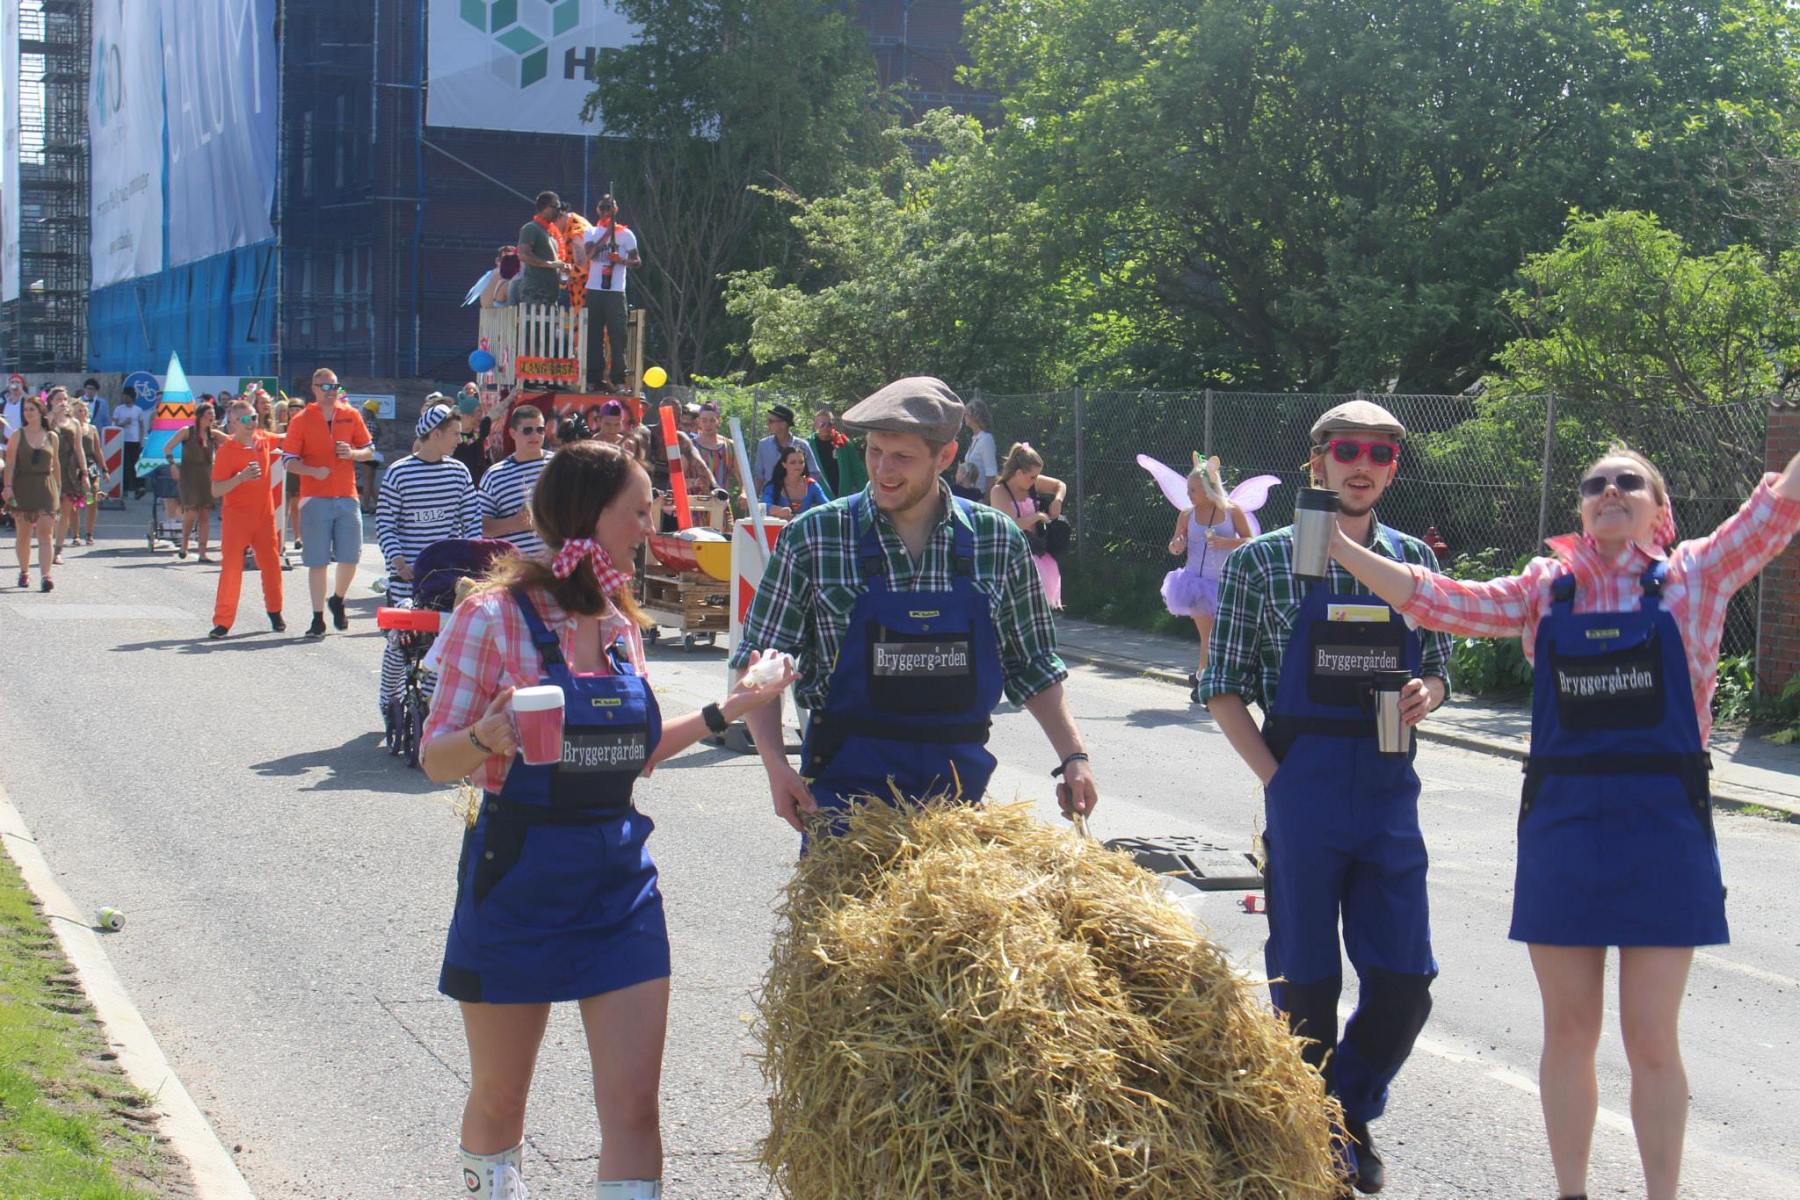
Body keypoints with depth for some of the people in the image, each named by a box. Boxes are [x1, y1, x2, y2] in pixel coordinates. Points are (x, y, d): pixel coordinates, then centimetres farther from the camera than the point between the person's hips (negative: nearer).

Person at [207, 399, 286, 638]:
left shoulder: (264, 438, 3)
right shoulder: (226, 449, -12)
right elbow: (216, 490, -16)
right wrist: (241, 477, -27)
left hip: (265, 514, 5)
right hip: (236, 517, -5)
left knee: (271, 564, 9)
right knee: (231, 567, -6)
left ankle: (274, 612, 27)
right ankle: (223, 621, -3)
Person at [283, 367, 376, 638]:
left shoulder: (351, 416, 8)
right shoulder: (301, 420, 1)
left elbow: (369, 451, 13)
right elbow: (289, 461, -1)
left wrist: (352, 453, -8)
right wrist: (313, 471, -19)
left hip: (347, 497, 2)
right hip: (315, 499, -2)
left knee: (350, 558, 2)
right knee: (317, 562, -1)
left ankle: (337, 600, 29)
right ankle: (318, 619, 6)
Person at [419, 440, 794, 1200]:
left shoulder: (620, 624, 7)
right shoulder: (496, 616, -11)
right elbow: (437, 759, -11)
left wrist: (725, 712, 11)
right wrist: (487, 739, -32)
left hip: (619, 878, 5)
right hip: (519, 874, -4)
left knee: (634, 1103, -3)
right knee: (499, 1098, 11)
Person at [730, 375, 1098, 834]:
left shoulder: (998, 540, 2)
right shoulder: (812, 537, -4)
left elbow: (1031, 666, 11)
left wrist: (1073, 756, 0)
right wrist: (775, 763, -13)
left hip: (958, 782, 2)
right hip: (847, 783, -2)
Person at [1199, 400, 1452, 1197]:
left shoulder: (1414, 560, 9)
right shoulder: (1263, 560, -1)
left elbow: (1436, 669, 18)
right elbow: (1224, 688, 0)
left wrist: (1426, 693, -6)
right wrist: (1274, 777, -10)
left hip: (1390, 787, 3)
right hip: (1303, 781, -3)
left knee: (1405, 979, 4)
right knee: (1305, 979, 4)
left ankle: (1352, 1113, 28)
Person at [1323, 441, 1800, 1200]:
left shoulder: (1694, 578, 4)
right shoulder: (1546, 589, 8)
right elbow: (1435, 602, 4)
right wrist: (1335, 545, -1)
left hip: (1663, 824, -2)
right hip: (1562, 819, 2)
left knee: (1652, 1039, 2)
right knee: (1569, 1032, 10)